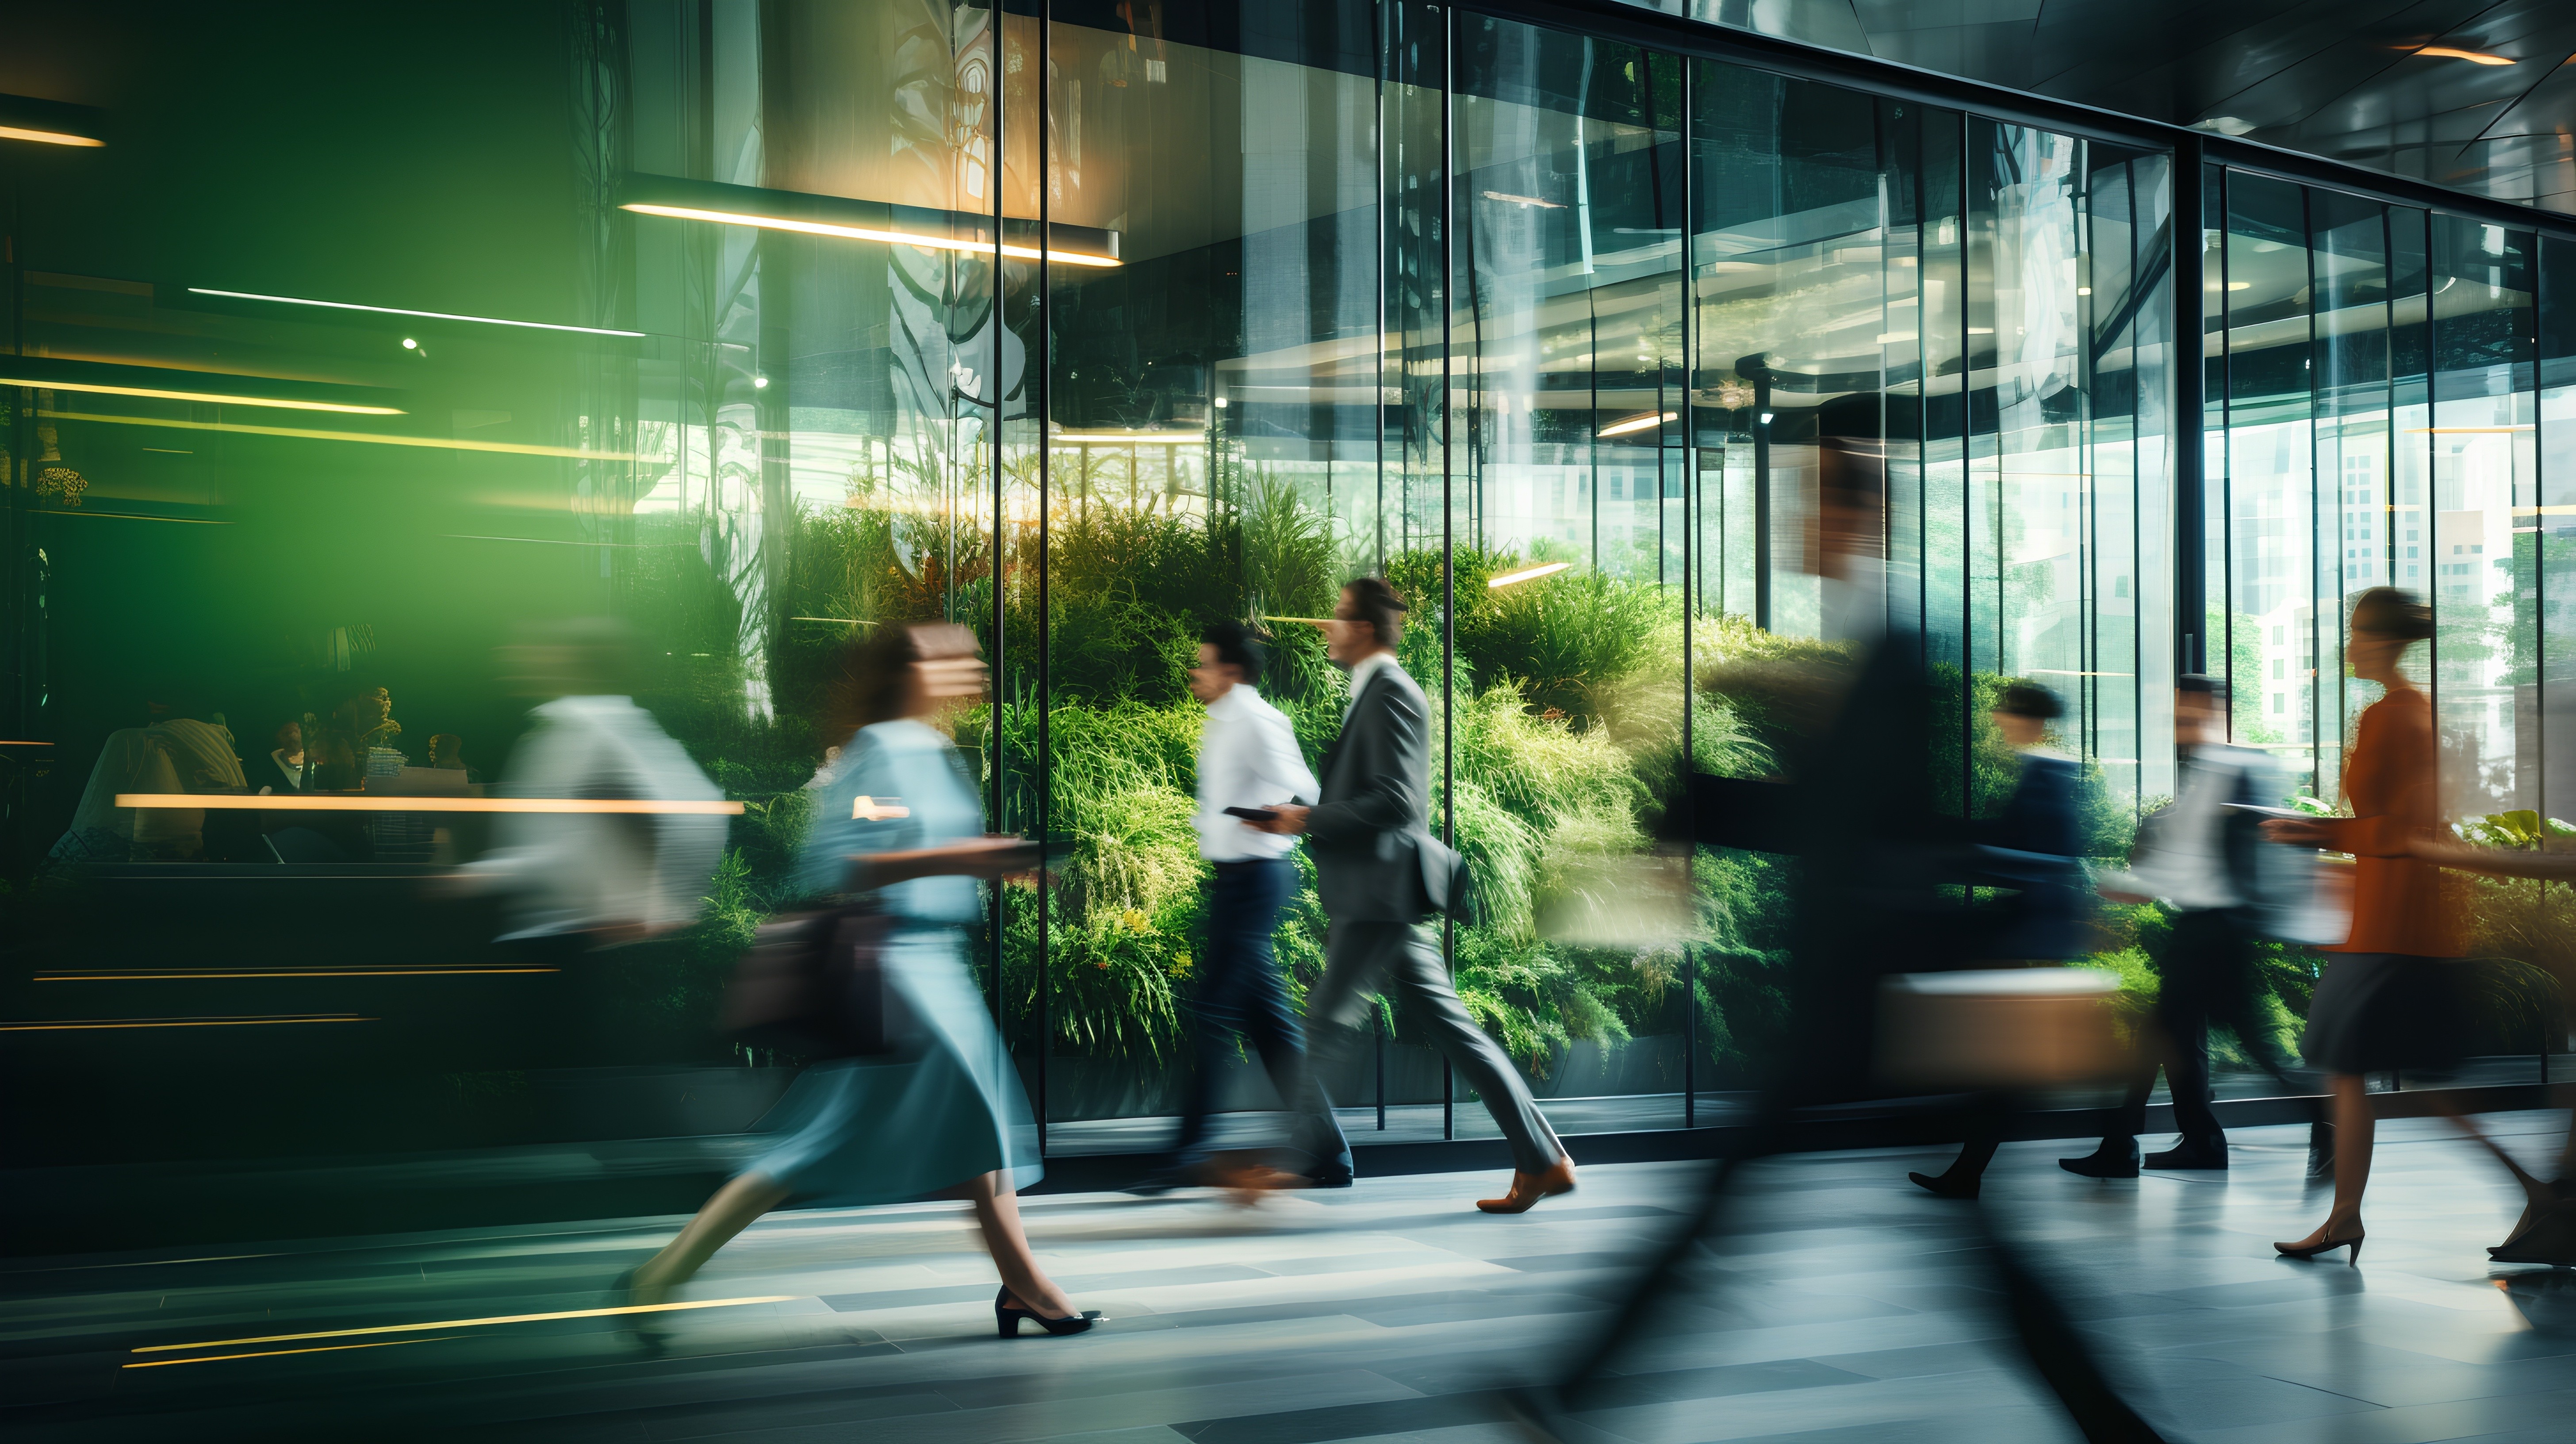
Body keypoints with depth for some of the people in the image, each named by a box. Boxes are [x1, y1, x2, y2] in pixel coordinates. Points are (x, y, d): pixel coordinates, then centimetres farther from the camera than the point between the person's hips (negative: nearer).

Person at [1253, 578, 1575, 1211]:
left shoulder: (1391, 694, -12)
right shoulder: (1375, 694, 19)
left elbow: (1394, 802, -21)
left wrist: (1309, 820, -16)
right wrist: (1302, 814, 12)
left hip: (1381, 896, -10)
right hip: (1380, 897, 10)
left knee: (1328, 1026, -4)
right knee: (1450, 1028, 8)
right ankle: (1543, 1159, 9)